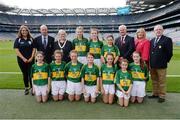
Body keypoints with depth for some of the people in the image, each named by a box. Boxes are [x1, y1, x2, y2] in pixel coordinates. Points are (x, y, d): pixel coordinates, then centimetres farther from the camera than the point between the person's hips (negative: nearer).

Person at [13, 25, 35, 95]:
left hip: (30, 60, 0)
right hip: (21, 60, 0)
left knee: (31, 74, -3)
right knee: (25, 74, 10)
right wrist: (23, 58, -12)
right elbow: (17, 50, -5)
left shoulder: (31, 39, 5)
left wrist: (31, 58, -8)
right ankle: (26, 88, 22)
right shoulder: (18, 40, 1)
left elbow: (34, 49, 3)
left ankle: (32, 88, 10)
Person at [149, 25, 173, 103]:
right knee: (154, 81, 16)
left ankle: (162, 96, 16)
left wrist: (165, 61, -4)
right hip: (152, 65, 6)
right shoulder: (152, 41, 13)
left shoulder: (167, 40, -6)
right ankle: (155, 94, 29)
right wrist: (150, 62, 7)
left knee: (162, 82, 5)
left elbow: (169, 53, -7)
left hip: (161, 65, -6)